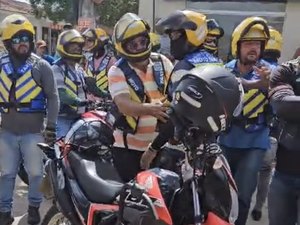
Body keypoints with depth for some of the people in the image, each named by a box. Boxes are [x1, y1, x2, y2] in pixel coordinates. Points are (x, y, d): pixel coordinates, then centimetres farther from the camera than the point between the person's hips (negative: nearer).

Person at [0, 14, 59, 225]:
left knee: (36, 172, 8)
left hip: (33, 132, -2)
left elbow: (53, 97, -2)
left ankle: (34, 207, 28)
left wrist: (51, 126, -7)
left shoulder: (41, 66, -4)